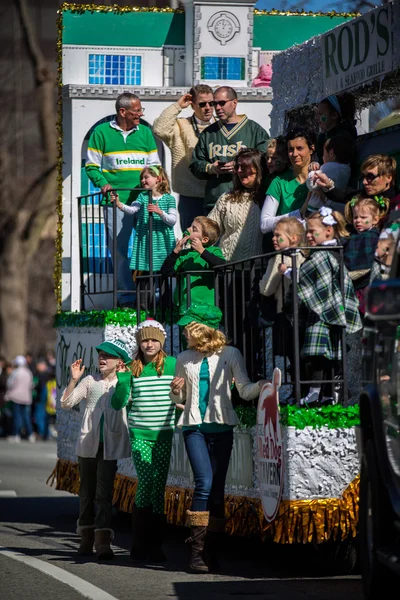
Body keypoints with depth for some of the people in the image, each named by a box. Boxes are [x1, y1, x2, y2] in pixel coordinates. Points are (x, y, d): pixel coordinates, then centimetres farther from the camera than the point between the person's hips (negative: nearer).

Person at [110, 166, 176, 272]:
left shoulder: (169, 199, 3)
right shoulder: (142, 197, 9)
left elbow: (173, 221, -5)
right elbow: (132, 210, -10)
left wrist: (160, 212, -21)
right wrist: (119, 204, -28)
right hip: (144, 243, 2)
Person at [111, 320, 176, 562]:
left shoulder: (173, 364, 3)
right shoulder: (132, 369, 3)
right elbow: (118, 403, 1)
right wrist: (122, 379, -10)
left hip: (164, 434, 1)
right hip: (139, 433, -1)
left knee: (159, 486, 0)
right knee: (145, 481, -13)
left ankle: (156, 543, 7)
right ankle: (140, 540, 0)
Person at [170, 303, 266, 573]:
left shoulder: (230, 354, 4)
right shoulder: (185, 359, 13)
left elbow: (244, 390, 0)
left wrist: (260, 386, -20)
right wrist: (176, 391, -1)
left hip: (221, 426, -1)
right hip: (195, 426, 1)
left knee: (217, 488, 0)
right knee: (204, 483, -16)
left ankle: (212, 552, 6)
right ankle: (197, 551, -16)